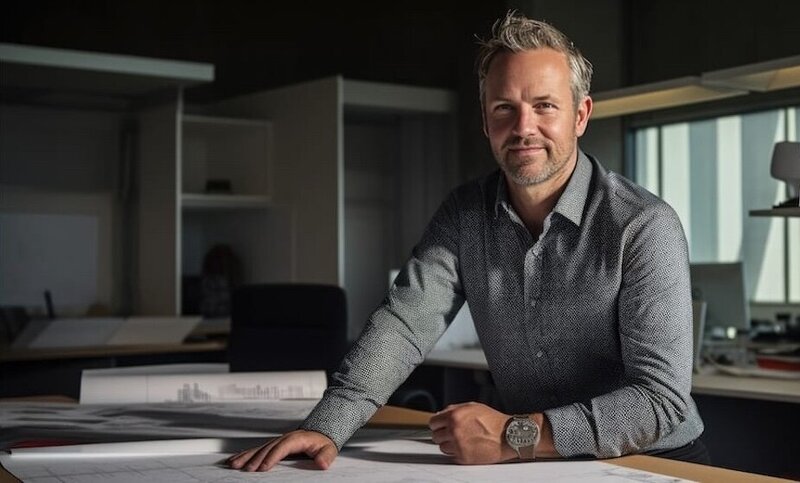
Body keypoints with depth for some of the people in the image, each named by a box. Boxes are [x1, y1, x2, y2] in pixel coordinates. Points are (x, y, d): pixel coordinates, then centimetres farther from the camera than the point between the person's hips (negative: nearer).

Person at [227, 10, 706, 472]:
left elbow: (663, 398, -20)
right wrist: (326, 427, -23)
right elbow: (404, 322, -8)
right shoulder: (465, 215, 0)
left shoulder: (643, 226, -15)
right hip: (537, 467, 3)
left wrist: (515, 435, -28)